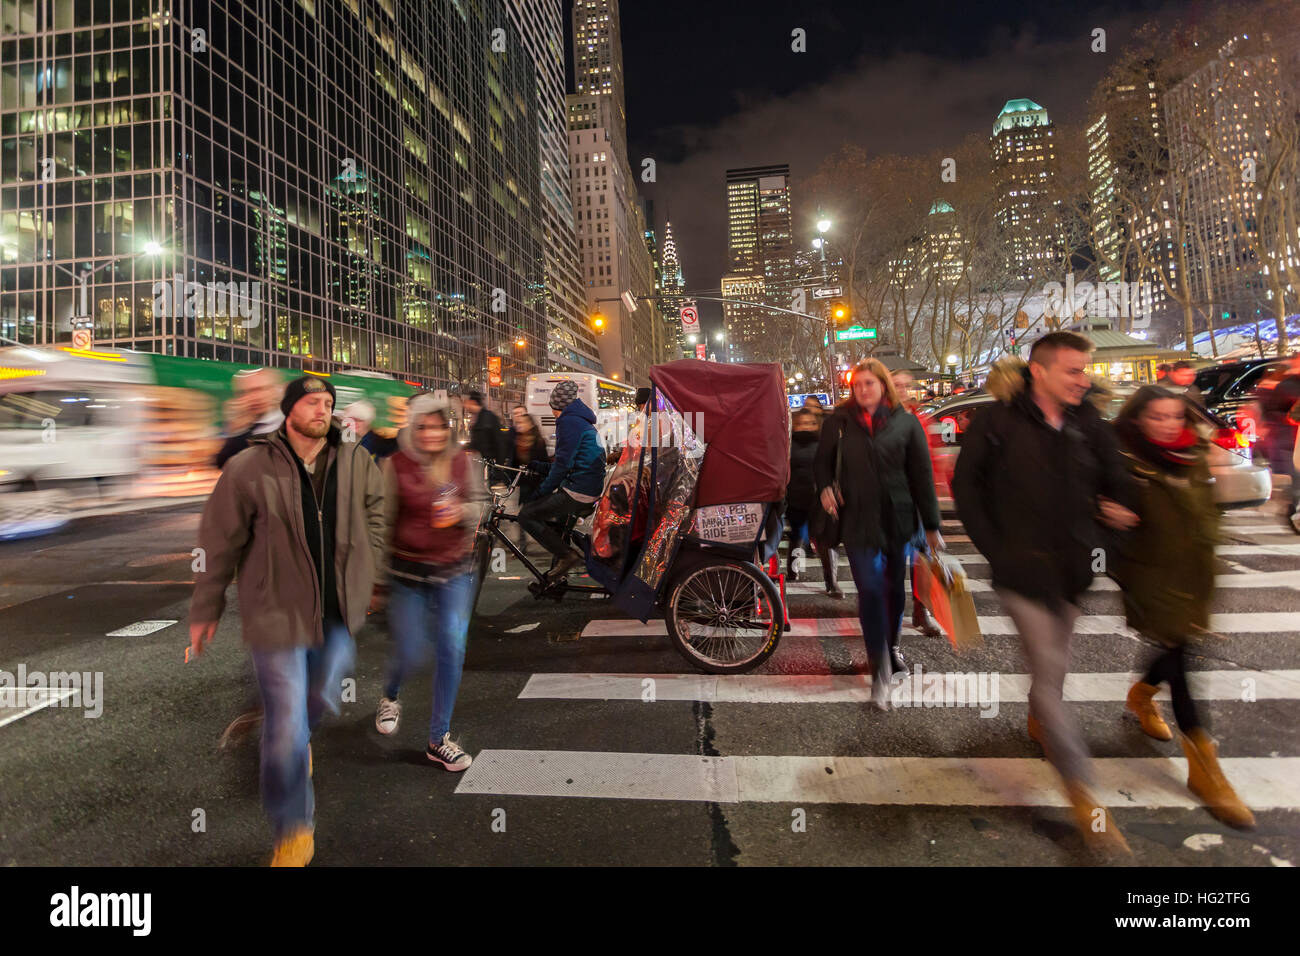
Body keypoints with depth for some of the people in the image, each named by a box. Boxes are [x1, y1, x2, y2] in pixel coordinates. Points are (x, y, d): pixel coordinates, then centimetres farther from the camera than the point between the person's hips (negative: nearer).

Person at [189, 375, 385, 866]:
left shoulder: (356, 462, -1)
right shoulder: (248, 467, -10)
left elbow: (375, 522, 10)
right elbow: (219, 544, -2)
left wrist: (367, 581, 7)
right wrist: (205, 611, 4)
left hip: (341, 610, 3)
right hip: (277, 612, -3)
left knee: (323, 700, 20)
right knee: (286, 727, 5)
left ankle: (295, 739, 58)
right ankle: (293, 830, 28)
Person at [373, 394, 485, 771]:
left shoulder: (465, 461, -2)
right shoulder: (396, 464, -7)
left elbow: (480, 503, 8)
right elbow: (384, 521, -1)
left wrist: (462, 511, -16)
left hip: (455, 571, 2)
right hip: (407, 572, -1)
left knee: (452, 649, 0)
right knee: (409, 652, 7)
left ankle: (439, 739, 20)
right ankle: (389, 696, 46)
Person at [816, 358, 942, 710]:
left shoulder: (905, 422, 1)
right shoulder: (839, 420, 1)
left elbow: (922, 476, 1)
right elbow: (822, 460, 10)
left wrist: (931, 525, 1)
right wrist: (825, 486, -11)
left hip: (897, 519, 2)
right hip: (857, 519, -1)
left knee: (894, 588, 16)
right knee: (870, 591, -6)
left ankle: (892, 646, 41)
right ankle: (880, 671, 4)